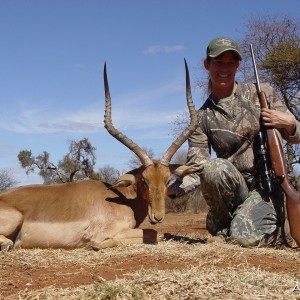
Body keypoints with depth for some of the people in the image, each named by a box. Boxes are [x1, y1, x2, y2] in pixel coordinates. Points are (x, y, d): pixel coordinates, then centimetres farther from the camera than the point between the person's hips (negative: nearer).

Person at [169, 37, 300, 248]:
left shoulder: (261, 93, 0)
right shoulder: (202, 118, 0)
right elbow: (197, 171, -6)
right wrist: (174, 188, -26)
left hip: (267, 184, -1)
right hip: (234, 186, 1)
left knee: (244, 236, -27)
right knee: (214, 168, -32)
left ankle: (276, 225, 10)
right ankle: (222, 225, -5)